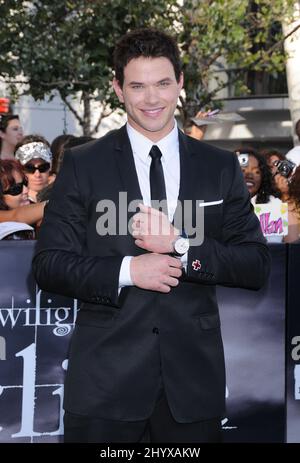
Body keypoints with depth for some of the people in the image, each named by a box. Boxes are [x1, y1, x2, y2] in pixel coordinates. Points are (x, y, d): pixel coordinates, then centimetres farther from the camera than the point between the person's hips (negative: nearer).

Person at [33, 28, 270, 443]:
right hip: (106, 378, -1)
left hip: (192, 379, 2)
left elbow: (256, 267, 2)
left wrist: (180, 244, -12)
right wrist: (126, 271, -15)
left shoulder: (221, 168, 7)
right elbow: (48, 265, -1)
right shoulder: (83, 165, 3)